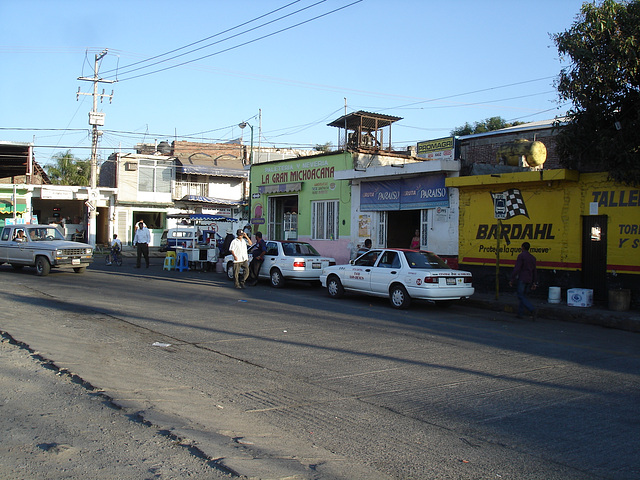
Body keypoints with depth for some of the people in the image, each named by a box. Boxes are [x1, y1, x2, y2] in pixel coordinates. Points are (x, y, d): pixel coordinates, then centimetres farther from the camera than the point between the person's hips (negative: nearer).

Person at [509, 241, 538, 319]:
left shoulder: (521, 256, -9)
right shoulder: (532, 257, 14)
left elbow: (517, 269, -15)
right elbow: (535, 271, 16)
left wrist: (512, 280, -12)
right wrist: (534, 283, 19)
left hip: (522, 279, -7)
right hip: (529, 280, 7)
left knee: (521, 296, -5)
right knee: (522, 296, 13)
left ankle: (532, 310, -23)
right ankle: (520, 314, 13)